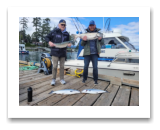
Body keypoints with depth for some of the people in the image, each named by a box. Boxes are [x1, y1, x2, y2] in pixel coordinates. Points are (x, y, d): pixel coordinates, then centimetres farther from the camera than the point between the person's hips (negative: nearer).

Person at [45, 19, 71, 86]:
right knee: (55, 66, -3)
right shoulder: (54, 32, -3)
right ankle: (53, 79, 12)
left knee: (62, 66, 9)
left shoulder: (66, 34, 9)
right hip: (55, 52, -4)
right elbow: (47, 37, 4)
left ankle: (62, 79, 21)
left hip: (63, 52, 4)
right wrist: (49, 42, -16)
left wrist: (69, 44, -2)